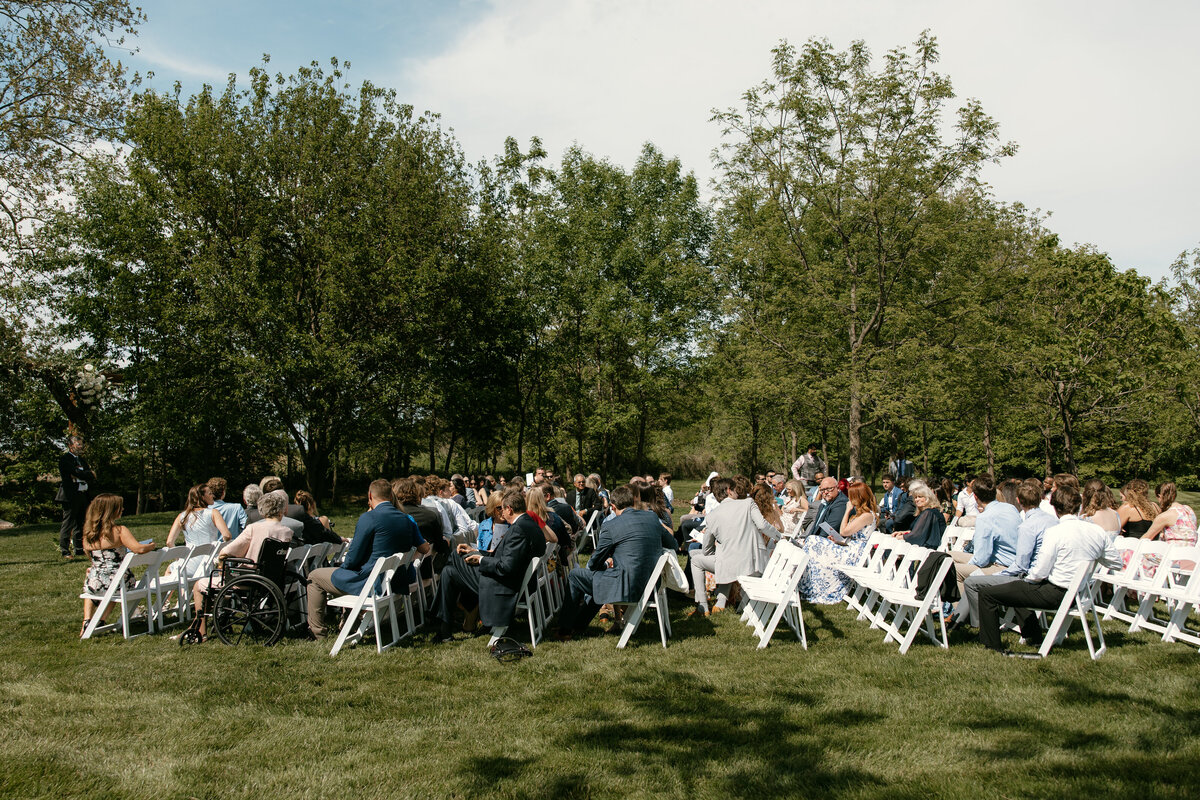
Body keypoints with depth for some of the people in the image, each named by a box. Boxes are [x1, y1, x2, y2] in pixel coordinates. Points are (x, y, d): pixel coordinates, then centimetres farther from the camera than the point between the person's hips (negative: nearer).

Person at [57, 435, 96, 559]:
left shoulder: (82, 459, 20)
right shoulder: (64, 459, -5)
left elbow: (92, 478, 11)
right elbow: (77, 473, -18)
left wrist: (83, 475, -8)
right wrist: (90, 474, -3)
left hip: (83, 496, 8)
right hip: (70, 496, -8)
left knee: (79, 523, 12)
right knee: (68, 523, -6)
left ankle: (79, 548, 18)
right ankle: (64, 550, -1)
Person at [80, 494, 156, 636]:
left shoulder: (87, 534, 3)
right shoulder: (119, 530, -12)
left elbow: (91, 559, 17)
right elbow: (139, 549, -22)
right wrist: (152, 545, -1)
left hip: (95, 585, 3)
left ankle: (87, 621, 27)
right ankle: (101, 621, 31)